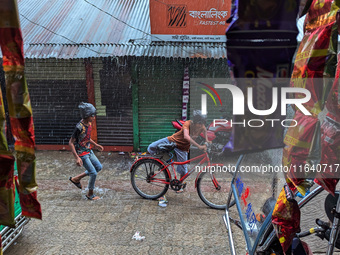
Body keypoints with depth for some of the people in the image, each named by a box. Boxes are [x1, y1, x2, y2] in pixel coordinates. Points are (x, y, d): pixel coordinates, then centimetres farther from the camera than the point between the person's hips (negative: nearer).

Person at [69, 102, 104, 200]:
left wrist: (95, 145, 17)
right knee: (93, 173, -5)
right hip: (82, 154, -9)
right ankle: (90, 194, 18)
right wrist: (77, 158, -27)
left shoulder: (89, 123, -1)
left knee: (99, 167, 17)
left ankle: (76, 179, 26)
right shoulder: (79, 127, -27)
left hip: (89, 151, 9)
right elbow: (71, 142, -23)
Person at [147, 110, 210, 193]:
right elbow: (186, 136, -47)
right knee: (152, 148, -16)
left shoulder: (201, 126, -11)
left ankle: (181, 186, 28)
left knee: (182, 169, 2)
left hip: (182, 148, 3)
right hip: (171, 141, -3)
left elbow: (205, 130, 17)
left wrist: (206, 140, 2)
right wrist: (199, 146, -52)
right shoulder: (187, 124, -28)